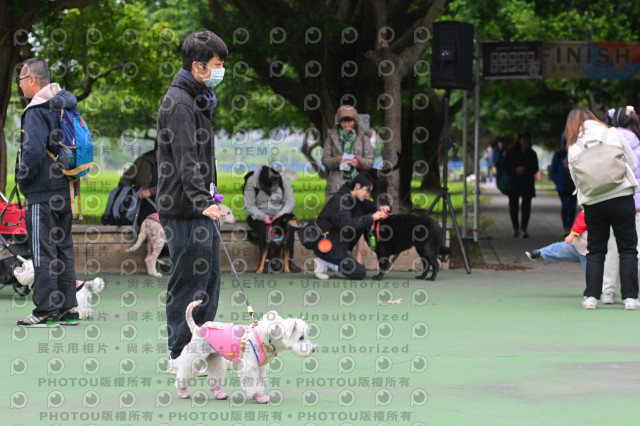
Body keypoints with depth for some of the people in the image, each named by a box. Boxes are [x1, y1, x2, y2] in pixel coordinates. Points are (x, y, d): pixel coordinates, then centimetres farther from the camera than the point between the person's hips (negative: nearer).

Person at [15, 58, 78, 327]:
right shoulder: (65, 106, 12)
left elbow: (33, 151, -24)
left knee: (43, 252, -4)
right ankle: (68, 308, 15)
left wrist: (23, 178, -9)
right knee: (63, 248, 13)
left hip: (42, 194, -9)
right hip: (64, 191, 9)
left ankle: (47, 312, -4)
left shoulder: (36, 111, -15)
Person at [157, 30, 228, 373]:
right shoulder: (178, 103, -16)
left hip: (200, 208, 10)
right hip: (184, 209, -10)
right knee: (189, 280, -5)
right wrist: (202, 201, -35)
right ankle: (180, 355, 2)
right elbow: (185, 159, -26)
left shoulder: (198, 99, 17)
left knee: (209, 277, 14)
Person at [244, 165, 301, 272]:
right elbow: (249, 205, -11)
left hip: (279, 215, 2)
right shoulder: (251, 182, -10)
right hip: (258, 215, -2)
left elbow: (290, 202, -3)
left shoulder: (283, 180, -4)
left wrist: (281, 214, -22)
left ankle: (289, 260, -27)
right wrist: (263, 217, -26)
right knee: (263, 227, -36)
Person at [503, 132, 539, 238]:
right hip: (514, 182, 0)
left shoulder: (532, 154, 7)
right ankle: (515, 228, 15)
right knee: (513, 205, 2)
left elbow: (535, 169, 6)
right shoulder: (512, 152, 3)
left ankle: (523, 229, -10)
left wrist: (525, 170, -13)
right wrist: (515, 170, -16)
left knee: (526, 206, -10)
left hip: (527, 183, 0)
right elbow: (506, 167, 2)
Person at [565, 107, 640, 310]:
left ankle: (591, 297, 6)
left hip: (593, 204, 1)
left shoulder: (573, 149, 3)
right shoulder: (612, 135, 0)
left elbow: (577, 180, 5)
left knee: (595, 250, 12)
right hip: (622, 198, -1)